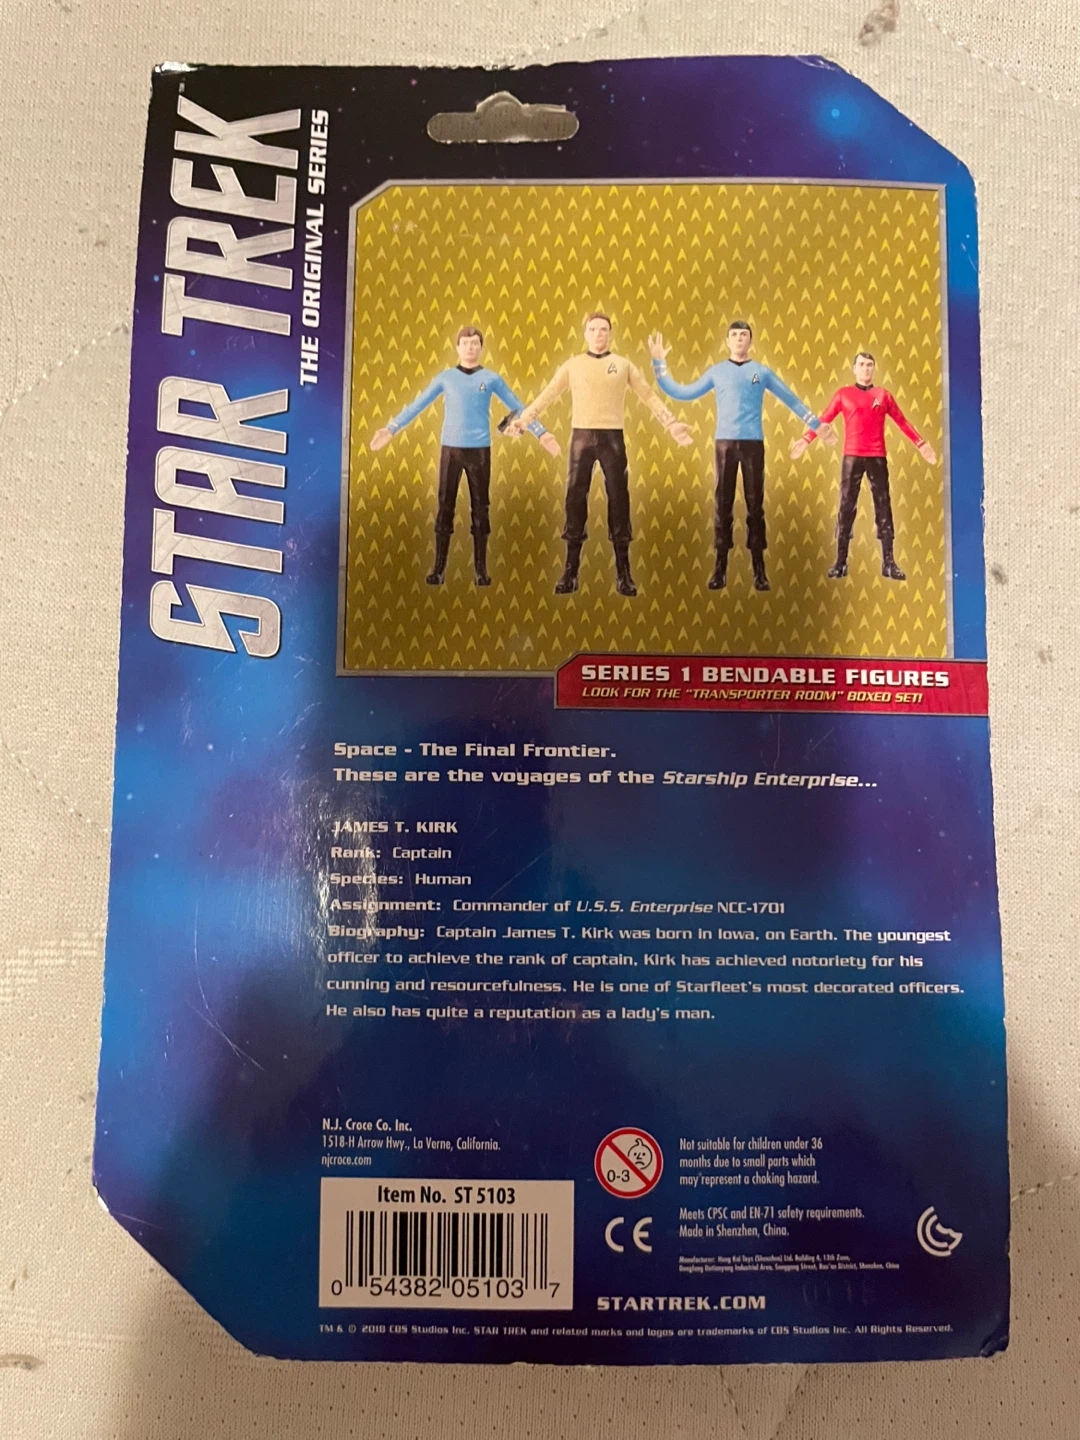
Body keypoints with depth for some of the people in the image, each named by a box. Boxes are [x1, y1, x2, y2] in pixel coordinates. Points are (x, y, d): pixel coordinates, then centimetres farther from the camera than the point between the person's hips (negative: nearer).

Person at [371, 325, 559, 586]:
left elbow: (517, 407, 9)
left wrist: (541, 433, 3)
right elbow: (417, 406, 8)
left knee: (480, 509, 3)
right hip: (450, 449, 1)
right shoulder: (445, 377, 7)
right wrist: (391, 428, 2)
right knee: (445, 507, 1)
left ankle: (480, 569, 9)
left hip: (480, 450, 0)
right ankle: (439, 568, 7)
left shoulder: (491, 378, 6)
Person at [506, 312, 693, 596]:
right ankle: (570, 572, 7)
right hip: (581, 437, 0)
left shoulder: (623, 364, 8)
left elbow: (649, 397, 7)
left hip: (612, 438, 0)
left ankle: (624, 574, 4)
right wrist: (522, 420, -2)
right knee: (575, 500, 1)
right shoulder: (572, 365, 9)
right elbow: (547, 395, 7)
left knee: (618, 500, 0)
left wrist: (672, 424, -1)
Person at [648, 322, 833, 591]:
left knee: (755, 505, 0)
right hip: (725, 443, 0)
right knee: (723, 505, -1)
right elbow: (682, 393, 9)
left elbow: (791, 400, 15)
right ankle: (720, 567, 2)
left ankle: (759, 569, 2)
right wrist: (659, 364, 4)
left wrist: (818, 425, 13)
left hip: (753, 443, 0)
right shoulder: (716, 371, 12)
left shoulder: (762, 372, 11)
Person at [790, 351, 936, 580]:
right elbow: (824, 419, 2)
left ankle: (889, 563, 2)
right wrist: (806, 439, -9)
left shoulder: (883, 395, 10)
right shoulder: (844, 393, 7)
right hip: (852, 456, -1)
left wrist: (920, 443, 6)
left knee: (883, 506, 1)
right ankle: (840, 562, 1)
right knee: (846, 506, -2)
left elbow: (902, 422, 11)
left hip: (877, 457, 1)